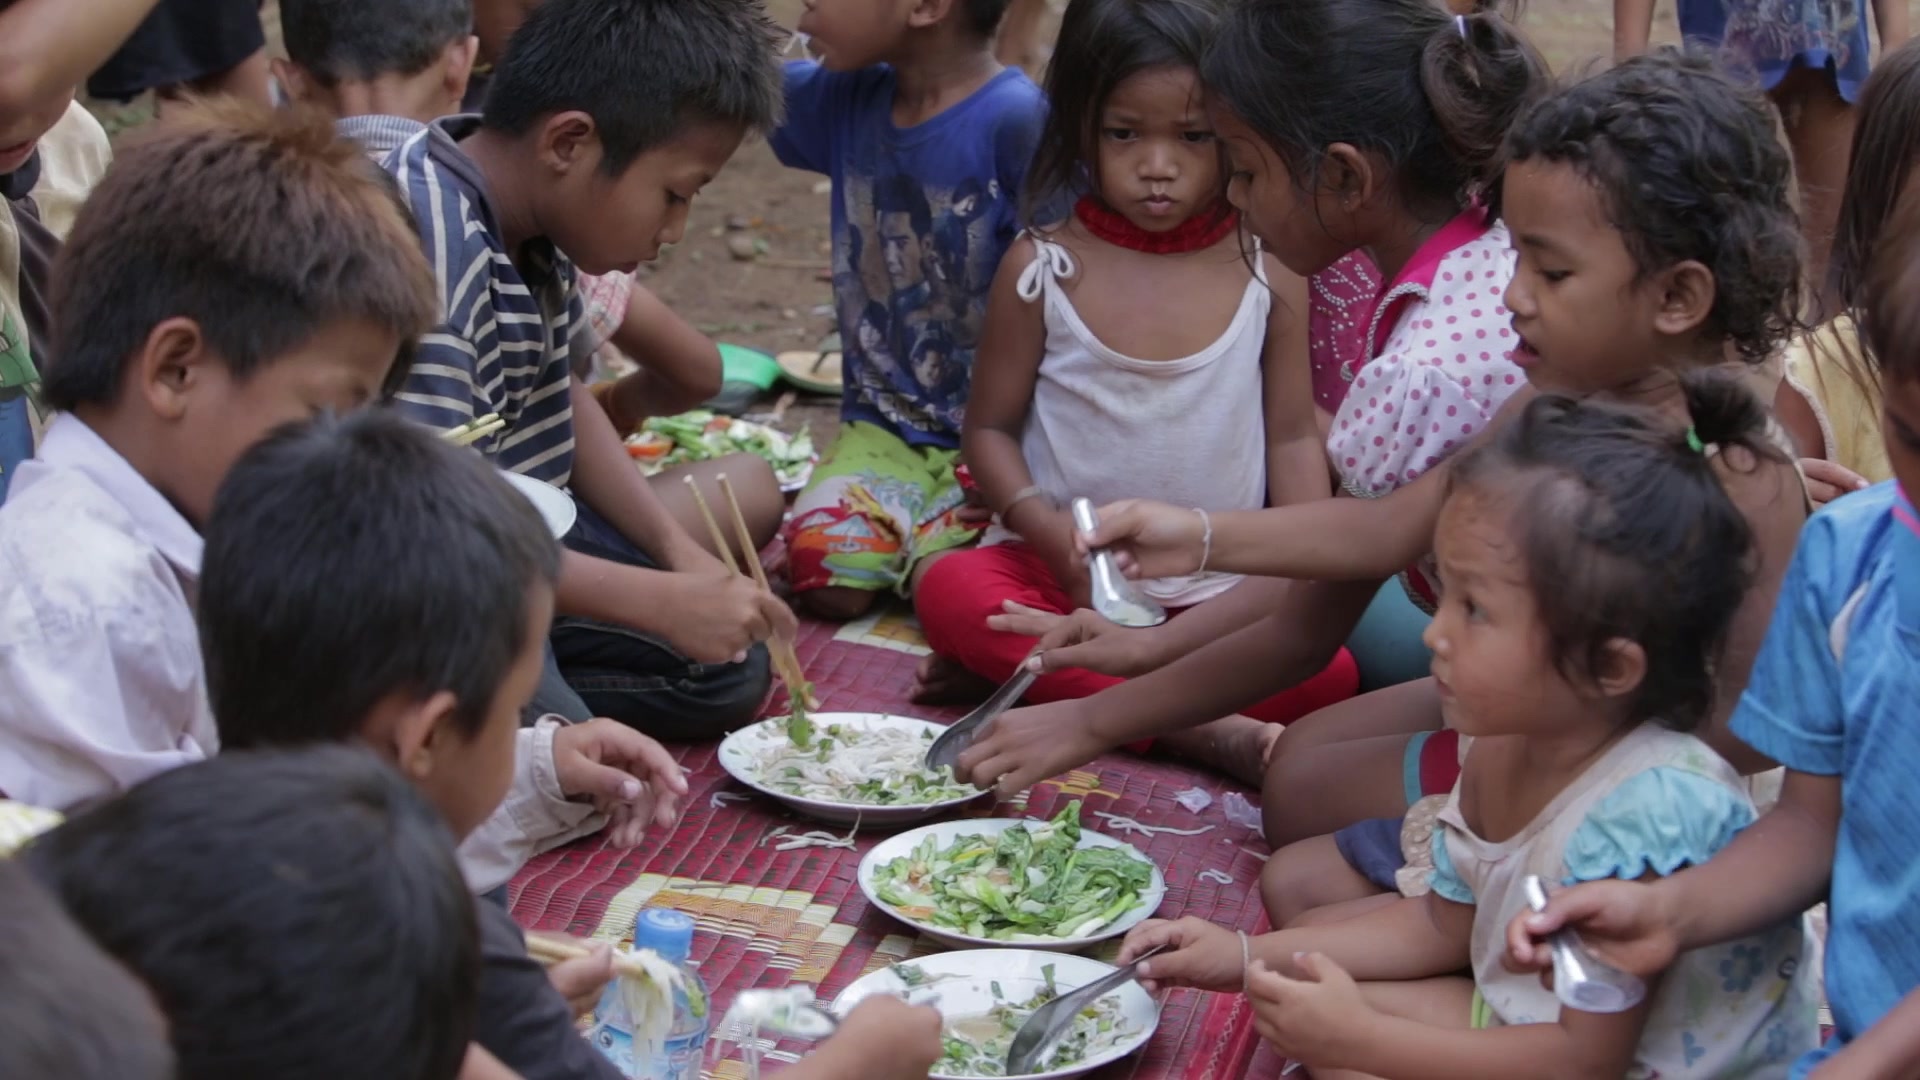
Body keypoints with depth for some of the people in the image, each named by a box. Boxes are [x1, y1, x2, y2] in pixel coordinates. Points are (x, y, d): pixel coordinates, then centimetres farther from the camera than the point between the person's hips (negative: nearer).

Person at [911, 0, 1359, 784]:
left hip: (1221, 592, 1)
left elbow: (1292, 437, 7)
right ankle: (1203, 730, -36)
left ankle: (1026, 672, -25)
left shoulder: (1269, 275, 1)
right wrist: (1056, 535, -16)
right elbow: (989, 429, 2)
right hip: (1065, 569, -1)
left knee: (1327, 670, -27)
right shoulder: (1043, 270, -1)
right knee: (949, 591, -32)